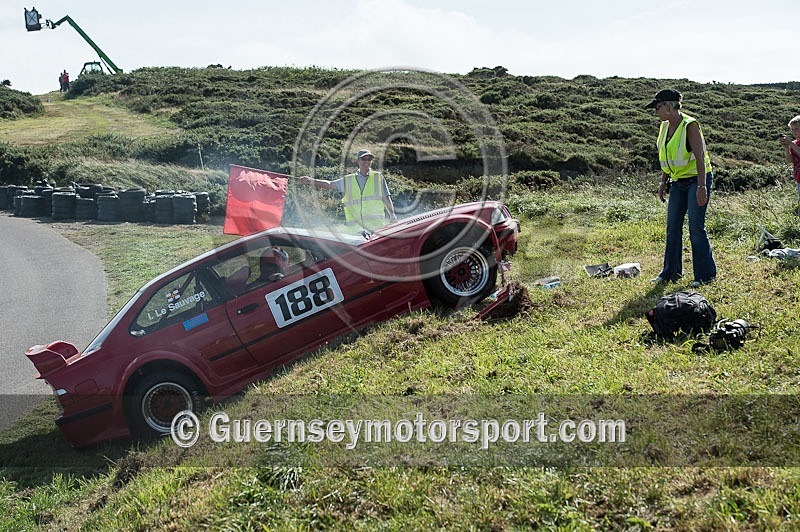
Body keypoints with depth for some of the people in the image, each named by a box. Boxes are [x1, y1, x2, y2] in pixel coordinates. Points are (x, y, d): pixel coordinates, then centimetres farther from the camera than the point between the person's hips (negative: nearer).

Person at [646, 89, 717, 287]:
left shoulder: (690, 125, -16)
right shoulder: (665, 126, 8)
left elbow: (700, 157, -22)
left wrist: (701, 187, -27)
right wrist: (664, 182, 17)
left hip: (697, 180, -8)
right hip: (678, 182, 8)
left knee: (696, 227, -10)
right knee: (673, 227, 7)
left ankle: (705, 274, 0)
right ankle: (670, 273, 17)